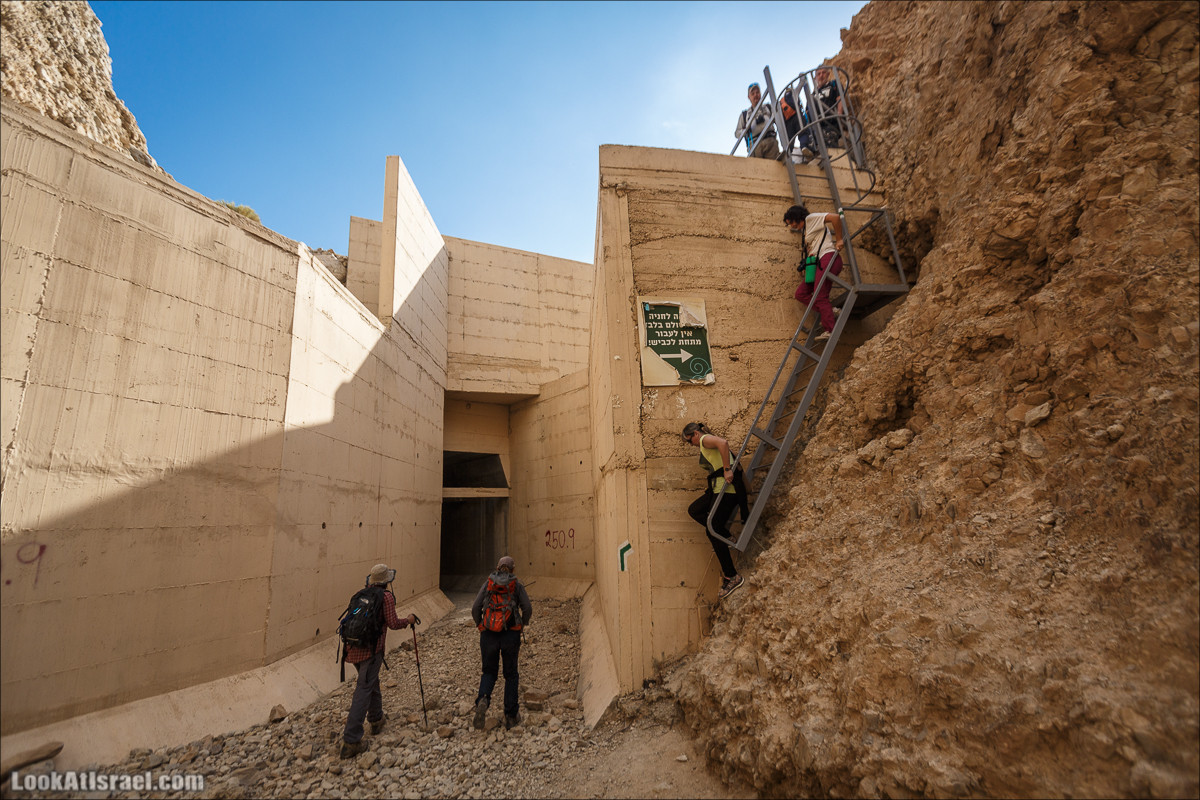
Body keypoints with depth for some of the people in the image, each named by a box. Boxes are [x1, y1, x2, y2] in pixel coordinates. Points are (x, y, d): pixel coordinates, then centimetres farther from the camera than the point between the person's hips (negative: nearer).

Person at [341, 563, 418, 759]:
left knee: (372, 683, 25)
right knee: (364, 691, -5)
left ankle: (376, 719, 40)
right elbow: (393, 624, -9)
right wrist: (409, 620, 8)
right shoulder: (386, 596, -8)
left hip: (354, 647, 8)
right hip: (371, 649, -7)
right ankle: (351, 741, -6)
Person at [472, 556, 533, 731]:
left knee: (489, 672, 15)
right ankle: (511, 716, 17)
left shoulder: (488, 583, 7)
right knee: (511, 674, 15)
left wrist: (480, 626, 16)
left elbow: (475, 608, 1)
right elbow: (528, 609, -4)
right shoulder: (517, 585, 4)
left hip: (489, 634, 1)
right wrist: (522, 625, 13)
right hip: (511, 634, -1)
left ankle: (482, 700, -13)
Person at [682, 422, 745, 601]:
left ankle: (732, 576, -1)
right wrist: (711, 488, 19)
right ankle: (726, 536, 16)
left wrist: (727, 470, -28)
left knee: (712, 531, -7)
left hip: (727, 490, -10)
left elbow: (723, 443, -29)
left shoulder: (705, 439, -8)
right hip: (719, 489, 10)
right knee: (694, 510, 19)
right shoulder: (709, 443, 22)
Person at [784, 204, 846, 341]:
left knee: (821, 297, -14)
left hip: (828, 258, -9)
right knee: (800, 293, 1)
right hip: (817, 264, 9)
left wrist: (839, 240, -9)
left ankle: (830, 330, -14)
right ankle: (830, 310, -4)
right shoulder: (804, 231, 27)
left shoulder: (811, 219, 1)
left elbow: (835, 218, -12)